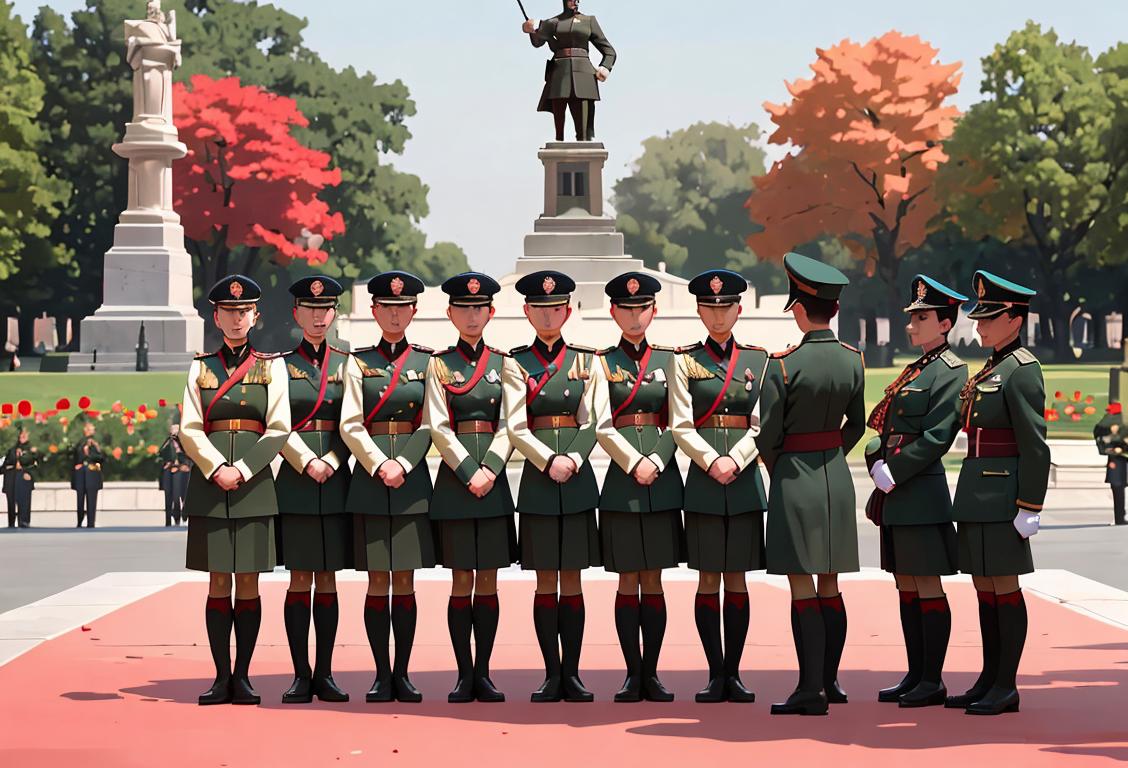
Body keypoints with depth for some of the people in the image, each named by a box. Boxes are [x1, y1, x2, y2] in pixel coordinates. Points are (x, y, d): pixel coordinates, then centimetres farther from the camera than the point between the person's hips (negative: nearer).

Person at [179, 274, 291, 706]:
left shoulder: (271, 367, 7)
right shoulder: (201, 366, 10)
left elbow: (278, 430, -1)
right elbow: (189, 428, 3)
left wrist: (242, 471, -12)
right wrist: (217, 469, -13)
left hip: (254, 483, -1)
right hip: (209, 483, 1)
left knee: (248, 582, 1)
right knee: (218, 582, 2)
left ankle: (242, 676, 6)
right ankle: (222, 677, 7)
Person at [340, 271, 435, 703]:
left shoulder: (426, 362, 8)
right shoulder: (358, 362, 6)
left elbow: (430, 426, 2)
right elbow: (350, 424, -1)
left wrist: (402, 466, -11)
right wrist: (380, 466, -13)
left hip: (413, 479, 1)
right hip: (369, 476, -1)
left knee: (405, 580, 3)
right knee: (378, 581, 1)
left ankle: (402, 674, 9)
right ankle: (381, 675, 6)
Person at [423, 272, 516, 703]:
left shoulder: (502, 363, 10)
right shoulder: (439, 364, 4)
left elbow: (509, 425, 3)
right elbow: (438, 427, -3)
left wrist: (489, 470, -11)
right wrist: (470, 473, -12)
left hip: (493, 478, 2)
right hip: (454, 477, -2)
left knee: (488, 581, 4)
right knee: (462, 580, 0)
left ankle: (484, 673, 10)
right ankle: (464, 675, 5)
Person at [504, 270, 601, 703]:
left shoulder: (583, 361, 9)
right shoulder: (516, 363, 4)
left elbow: (590, 424, 5)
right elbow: (516, 427, -4)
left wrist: (573, 460, -12)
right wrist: (550, 461, -16)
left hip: (578, 479, 1)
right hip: (537, 477, -1)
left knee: (572, 580, 3)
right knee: (546, 581, 2)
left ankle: (572, 674, 7)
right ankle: (552, 675, 6)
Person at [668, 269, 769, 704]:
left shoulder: (758, 359, 8)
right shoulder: (684, 361, 5)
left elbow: (761, 424, 3)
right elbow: (681, 426, -1)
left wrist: (735, 460, -12)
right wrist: (712, 461, -14)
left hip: (744, 480, 1)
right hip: (702, 481, -1)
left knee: (737, 579, 4)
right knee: (708, 580, 1)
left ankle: (734, 674, 10)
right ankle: (716, 675, 6)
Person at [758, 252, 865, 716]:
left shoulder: (783, 364, -15)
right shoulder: (852, 360, 1)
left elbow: (768, 434, -10)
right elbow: (856, 425, 11)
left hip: (794, 478, -6)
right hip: (837, 478, 6)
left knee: (801, 587, -3)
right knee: (830, 586, 14)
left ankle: (810, 691, -3)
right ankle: (829, 682, 22)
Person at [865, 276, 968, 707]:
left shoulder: (950, 372, -9)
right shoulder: (912, 371, 18)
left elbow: (937, 437, -16)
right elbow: (882, 425, 18)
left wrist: (894, 472, -16)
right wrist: (877, 464, 1)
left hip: (922, 494, -9)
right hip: (894, 495, 9)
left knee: (927, 586, -4)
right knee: (906, 585, 11)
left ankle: (932, 682, 2)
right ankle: (915, 676, 17)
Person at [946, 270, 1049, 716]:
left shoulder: (1022, 371, -12)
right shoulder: (991, 369, 16)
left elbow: (1036, 447, -16)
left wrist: (1029, 509, -18)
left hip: (1001, 497, -10)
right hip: (977, 496, 10)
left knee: (1004, 587, -4)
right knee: (984, 587, 12)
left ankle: (1006, 688, 3)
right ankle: (990, 680, 18)